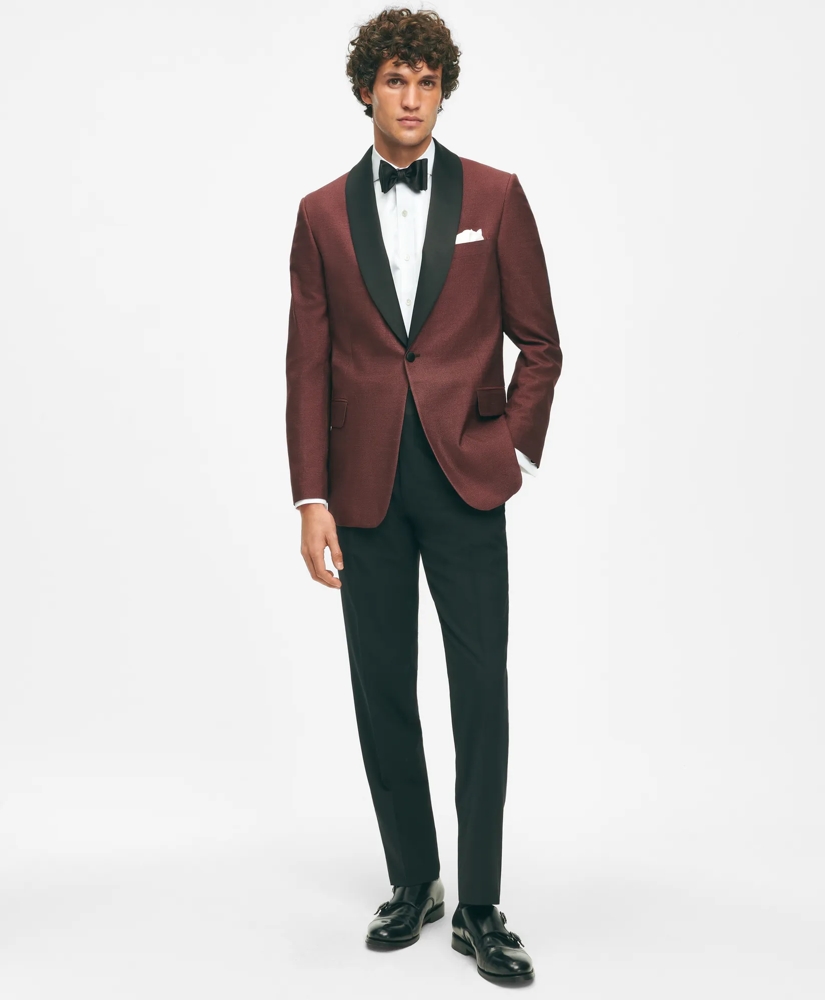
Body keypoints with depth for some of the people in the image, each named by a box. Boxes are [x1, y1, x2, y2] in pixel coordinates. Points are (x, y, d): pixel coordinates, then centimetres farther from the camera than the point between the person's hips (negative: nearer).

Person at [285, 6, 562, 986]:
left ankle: (480, 907, 11)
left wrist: (515, 450, -4)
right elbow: (307, 363, 5)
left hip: (465, 478, -1)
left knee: (481, 690, -2)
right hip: (365, 486, 2)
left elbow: (539, 341, 7)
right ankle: (412, 884, 24)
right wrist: (312, 498, -2)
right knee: (383, 692, 8)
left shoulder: (494, 197, 4)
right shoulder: (323, 214, 7)